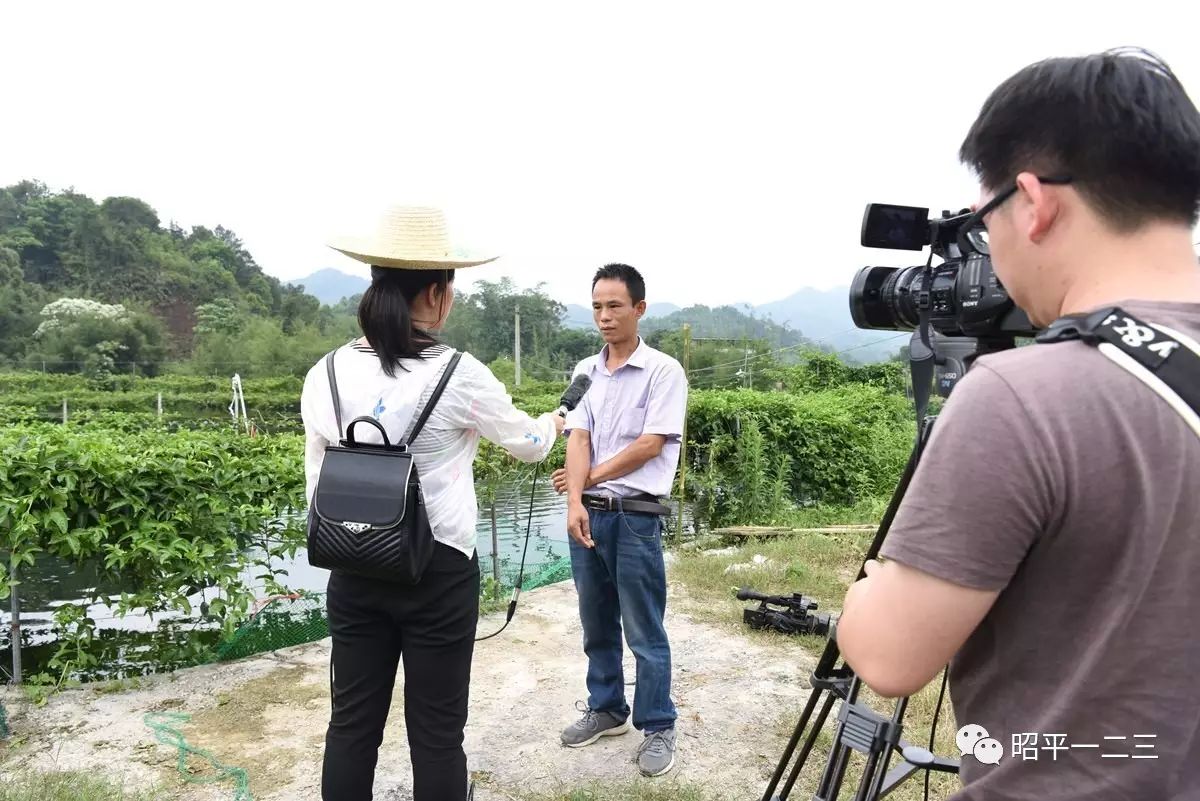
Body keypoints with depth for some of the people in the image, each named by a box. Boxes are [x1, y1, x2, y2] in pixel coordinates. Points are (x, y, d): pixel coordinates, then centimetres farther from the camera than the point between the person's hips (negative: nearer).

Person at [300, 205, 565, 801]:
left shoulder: (326, 374, -2)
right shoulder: (457, 374, -13)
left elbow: (317, 480, 5)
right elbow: (526, 444, 3)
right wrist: (554, 422, 25)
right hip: (438, 572, -4)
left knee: (353, 723, 16)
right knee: (436, 731, 10)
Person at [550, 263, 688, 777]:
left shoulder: (663, 371, -6)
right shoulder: (584, 372, 9)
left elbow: (650, 445, -12)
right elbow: (577, 439, -1)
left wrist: (590, 478, -5)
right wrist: (575, 502, -16)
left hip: (636, 516, -5)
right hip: (588, 513, 5)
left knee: (644, 631, 3)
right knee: (596, 624, 16)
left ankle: (658, 728, 19)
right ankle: (606, 710, 34)